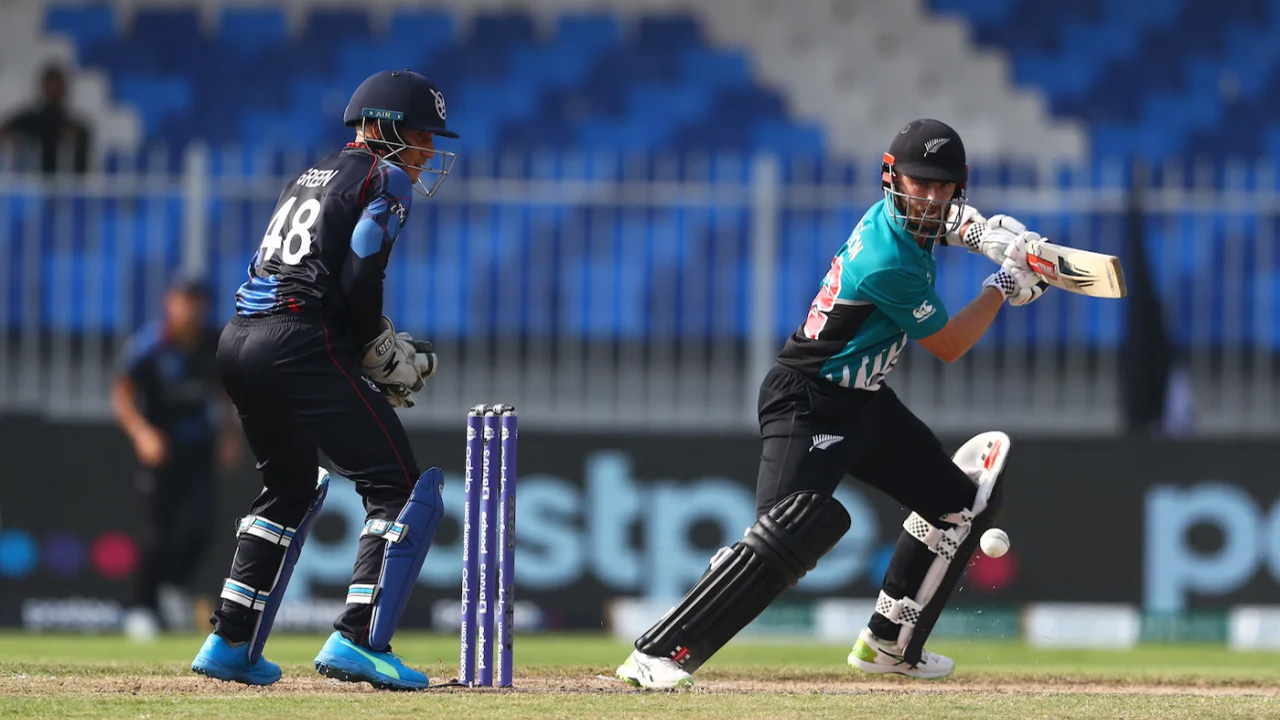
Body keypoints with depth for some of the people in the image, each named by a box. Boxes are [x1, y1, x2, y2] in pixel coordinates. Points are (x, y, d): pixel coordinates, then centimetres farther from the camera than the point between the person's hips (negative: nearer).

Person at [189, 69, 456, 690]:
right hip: (302, 346, -9)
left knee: (290, 488, 27)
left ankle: (230, 643, 24)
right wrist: (383, 353, 4)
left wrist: (374, 348, 16)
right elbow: (358, 282, -11)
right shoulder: (384, 179, 0)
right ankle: (358, 640, -19)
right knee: (400, 489, -7)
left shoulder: (311, 177, 26)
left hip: (239, 339, 9)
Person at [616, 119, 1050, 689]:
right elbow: (948, 347, -13)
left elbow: (941, 219, 28)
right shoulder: (889, 266, -26)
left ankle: (889, 645, 26)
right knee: (790, 533, -28)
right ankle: (659, 654, -29)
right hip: (808, 404, -10)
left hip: (866, 405, 10)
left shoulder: (894, 215, 0)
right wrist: (1005, 286, -2)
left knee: (959, 507, 15)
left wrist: (981, 232, 5)